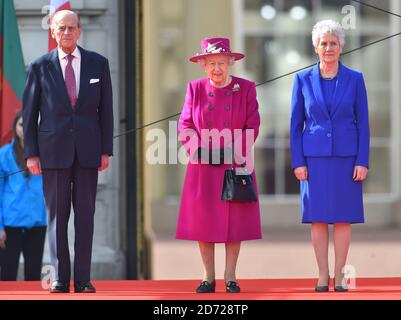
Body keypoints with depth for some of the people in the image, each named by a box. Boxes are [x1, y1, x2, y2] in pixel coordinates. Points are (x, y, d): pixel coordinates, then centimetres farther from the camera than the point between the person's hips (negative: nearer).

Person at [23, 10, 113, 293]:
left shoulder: (98, 64, 6)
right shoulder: (40, 67, 3)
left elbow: (105, 108, 7)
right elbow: (29, 112, 4)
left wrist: (106, 150, 1)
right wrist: (31, 153, -2)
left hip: (87, 151, 1)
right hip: (53, 150, -1)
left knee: (85, 215, 1)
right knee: (57, 215, 0)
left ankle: (83, 279, 4)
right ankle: (60, 278, 5)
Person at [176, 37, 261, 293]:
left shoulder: (246, 89, 2)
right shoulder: (195, 89, 5)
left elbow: (252, 126, -1)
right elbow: (185, 126, 4)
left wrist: (233, 152, -12)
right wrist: (200, 150, -11)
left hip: (235, 166, -1)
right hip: (203, 167, 1)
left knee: (235, 222, -1)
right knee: (203, 221, 0)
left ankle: (230, 277, 7)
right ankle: (209, 278, 8)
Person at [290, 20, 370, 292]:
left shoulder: (355, 79, 2)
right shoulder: (303, 79, 3)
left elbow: (363, 123, 2)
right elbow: (295, 124, 5)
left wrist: (363, 161, -5)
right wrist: (298, 162, -2)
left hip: (346, 157, 0)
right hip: (315, 157, 0)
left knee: (343, 218, 1)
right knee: (318, 218, 0)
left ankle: (339, 275, 7)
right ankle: (323, 275, 6)